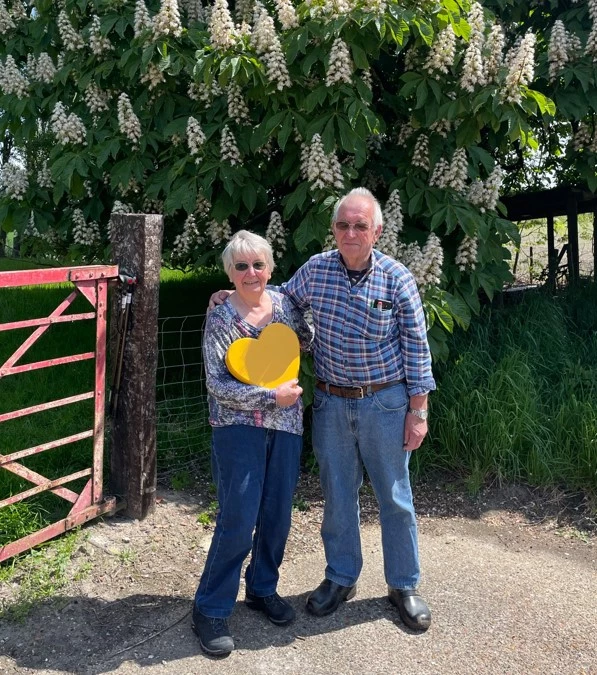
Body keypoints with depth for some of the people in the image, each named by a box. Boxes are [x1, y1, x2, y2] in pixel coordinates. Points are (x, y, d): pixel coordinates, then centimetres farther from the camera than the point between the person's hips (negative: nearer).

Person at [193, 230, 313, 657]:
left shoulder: (285, 304, 3)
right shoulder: (221, 319, -10)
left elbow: (307, 340, 21)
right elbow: (217, 385, -13)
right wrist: (270, 396, -18)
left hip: (286, 425, 5)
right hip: (239, 426, -5)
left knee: (277, 516, 12)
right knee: (238, 521, -5)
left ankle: (263, 589, 34)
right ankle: (211, 609, 13)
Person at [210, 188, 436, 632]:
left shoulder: (397, 278, -9)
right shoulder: (316, 269, -2)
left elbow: (416, 347, -6)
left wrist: (418, 411, -8)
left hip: (384, 403, -2)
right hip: (331, 402, 3)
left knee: (395, 496, 9)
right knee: (337, 494, 14)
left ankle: (404, 585, 28)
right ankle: (341, 578, 33)